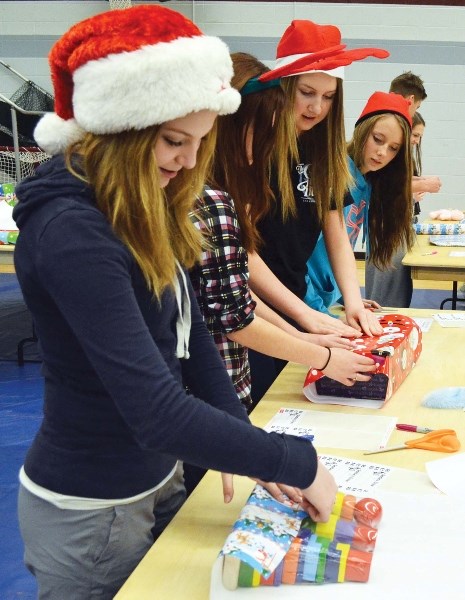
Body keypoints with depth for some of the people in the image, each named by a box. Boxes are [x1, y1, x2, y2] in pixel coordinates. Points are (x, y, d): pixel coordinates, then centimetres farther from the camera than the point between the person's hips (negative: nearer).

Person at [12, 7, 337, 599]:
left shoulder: (141, 213, 0)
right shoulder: (71, 233, -28)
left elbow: (186, 330, 3)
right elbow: (157, 413, -32)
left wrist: (244, 444, -5)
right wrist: (298, 465, -23)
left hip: (154, 479, 8)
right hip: (91, 512, -8)